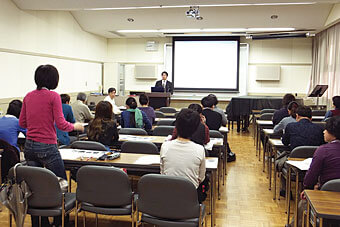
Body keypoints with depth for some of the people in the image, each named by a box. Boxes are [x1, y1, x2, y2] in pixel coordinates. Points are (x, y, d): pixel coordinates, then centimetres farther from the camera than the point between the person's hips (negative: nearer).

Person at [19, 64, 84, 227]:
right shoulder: (53, 96, -11)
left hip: (29, 146, 6)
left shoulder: (28, 96, 6)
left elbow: (22, 123, 11)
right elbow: (61, 124, -14)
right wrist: (75, 126, 3)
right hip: (47, 147, -6)